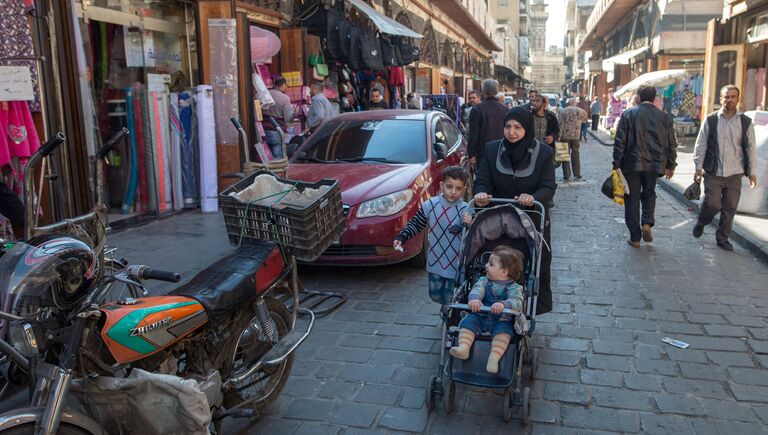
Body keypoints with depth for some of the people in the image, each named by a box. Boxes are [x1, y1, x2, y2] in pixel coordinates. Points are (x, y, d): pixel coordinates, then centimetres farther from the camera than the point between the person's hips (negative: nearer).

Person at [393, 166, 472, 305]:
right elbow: (415, 224, 6)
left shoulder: (466, 210, -13)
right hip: (435, 262, 3)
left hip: (456, 265, -3)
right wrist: (401, 238, -5)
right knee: (435, 296, 18)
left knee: (450, 300, 3)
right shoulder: (430, 205, -6)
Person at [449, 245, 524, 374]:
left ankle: (494, 357, -42)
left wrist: (503, 304, -43)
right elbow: (477, 290, -12)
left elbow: (516, 302, -21)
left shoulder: (514, 288, -3)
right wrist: (474, 299, -37)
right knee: (468, 321, -20)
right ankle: (463, 348, -34)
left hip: (501, 320, -3)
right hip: (480, 317, 3)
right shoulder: (483, 281, 7)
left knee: (504, 329, -31)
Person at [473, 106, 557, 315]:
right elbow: (481, 180, -5)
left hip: (533, 220, -1)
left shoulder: (543, 153, -6)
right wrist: (481, 193, -29)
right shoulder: (492, 150, -2)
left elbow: (549, 187, -13)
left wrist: (533, 198, -36)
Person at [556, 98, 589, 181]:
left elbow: (560, 124, -9)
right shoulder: (580, 111, 4)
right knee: (575, 154, 14)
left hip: (565, 136, -2)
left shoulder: (562, 111, -3)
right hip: (576, 136, 2)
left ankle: (566, 176, 3)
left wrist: (558, 136, -8)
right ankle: (577, 174, 16)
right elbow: (586, 119, 23)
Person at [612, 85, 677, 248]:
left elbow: (620, 141, -6)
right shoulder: (665, 117, 4)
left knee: (632, 198, 6)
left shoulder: (629, 114, -4)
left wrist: (617, 164, -2)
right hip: (654, 164, 2)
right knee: (649, 193, 24)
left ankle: (635, 238, 9)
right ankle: (647, 223, 1)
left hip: (632, 164, -2)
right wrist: (671, 165, 17)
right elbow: (671, 144, 8)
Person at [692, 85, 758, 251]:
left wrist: (752, 172, 5)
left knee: (730, 208, 5)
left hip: (734, 174, 2)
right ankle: (700, 223, 25)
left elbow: (751, 148, 7)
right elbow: (701, 145, 1)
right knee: (712, 204, -6)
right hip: (713, 173, -2)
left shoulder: (746, 122, 3)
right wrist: (698, 168, -3)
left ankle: (723, 237, 20)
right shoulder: (711, 120, -2)